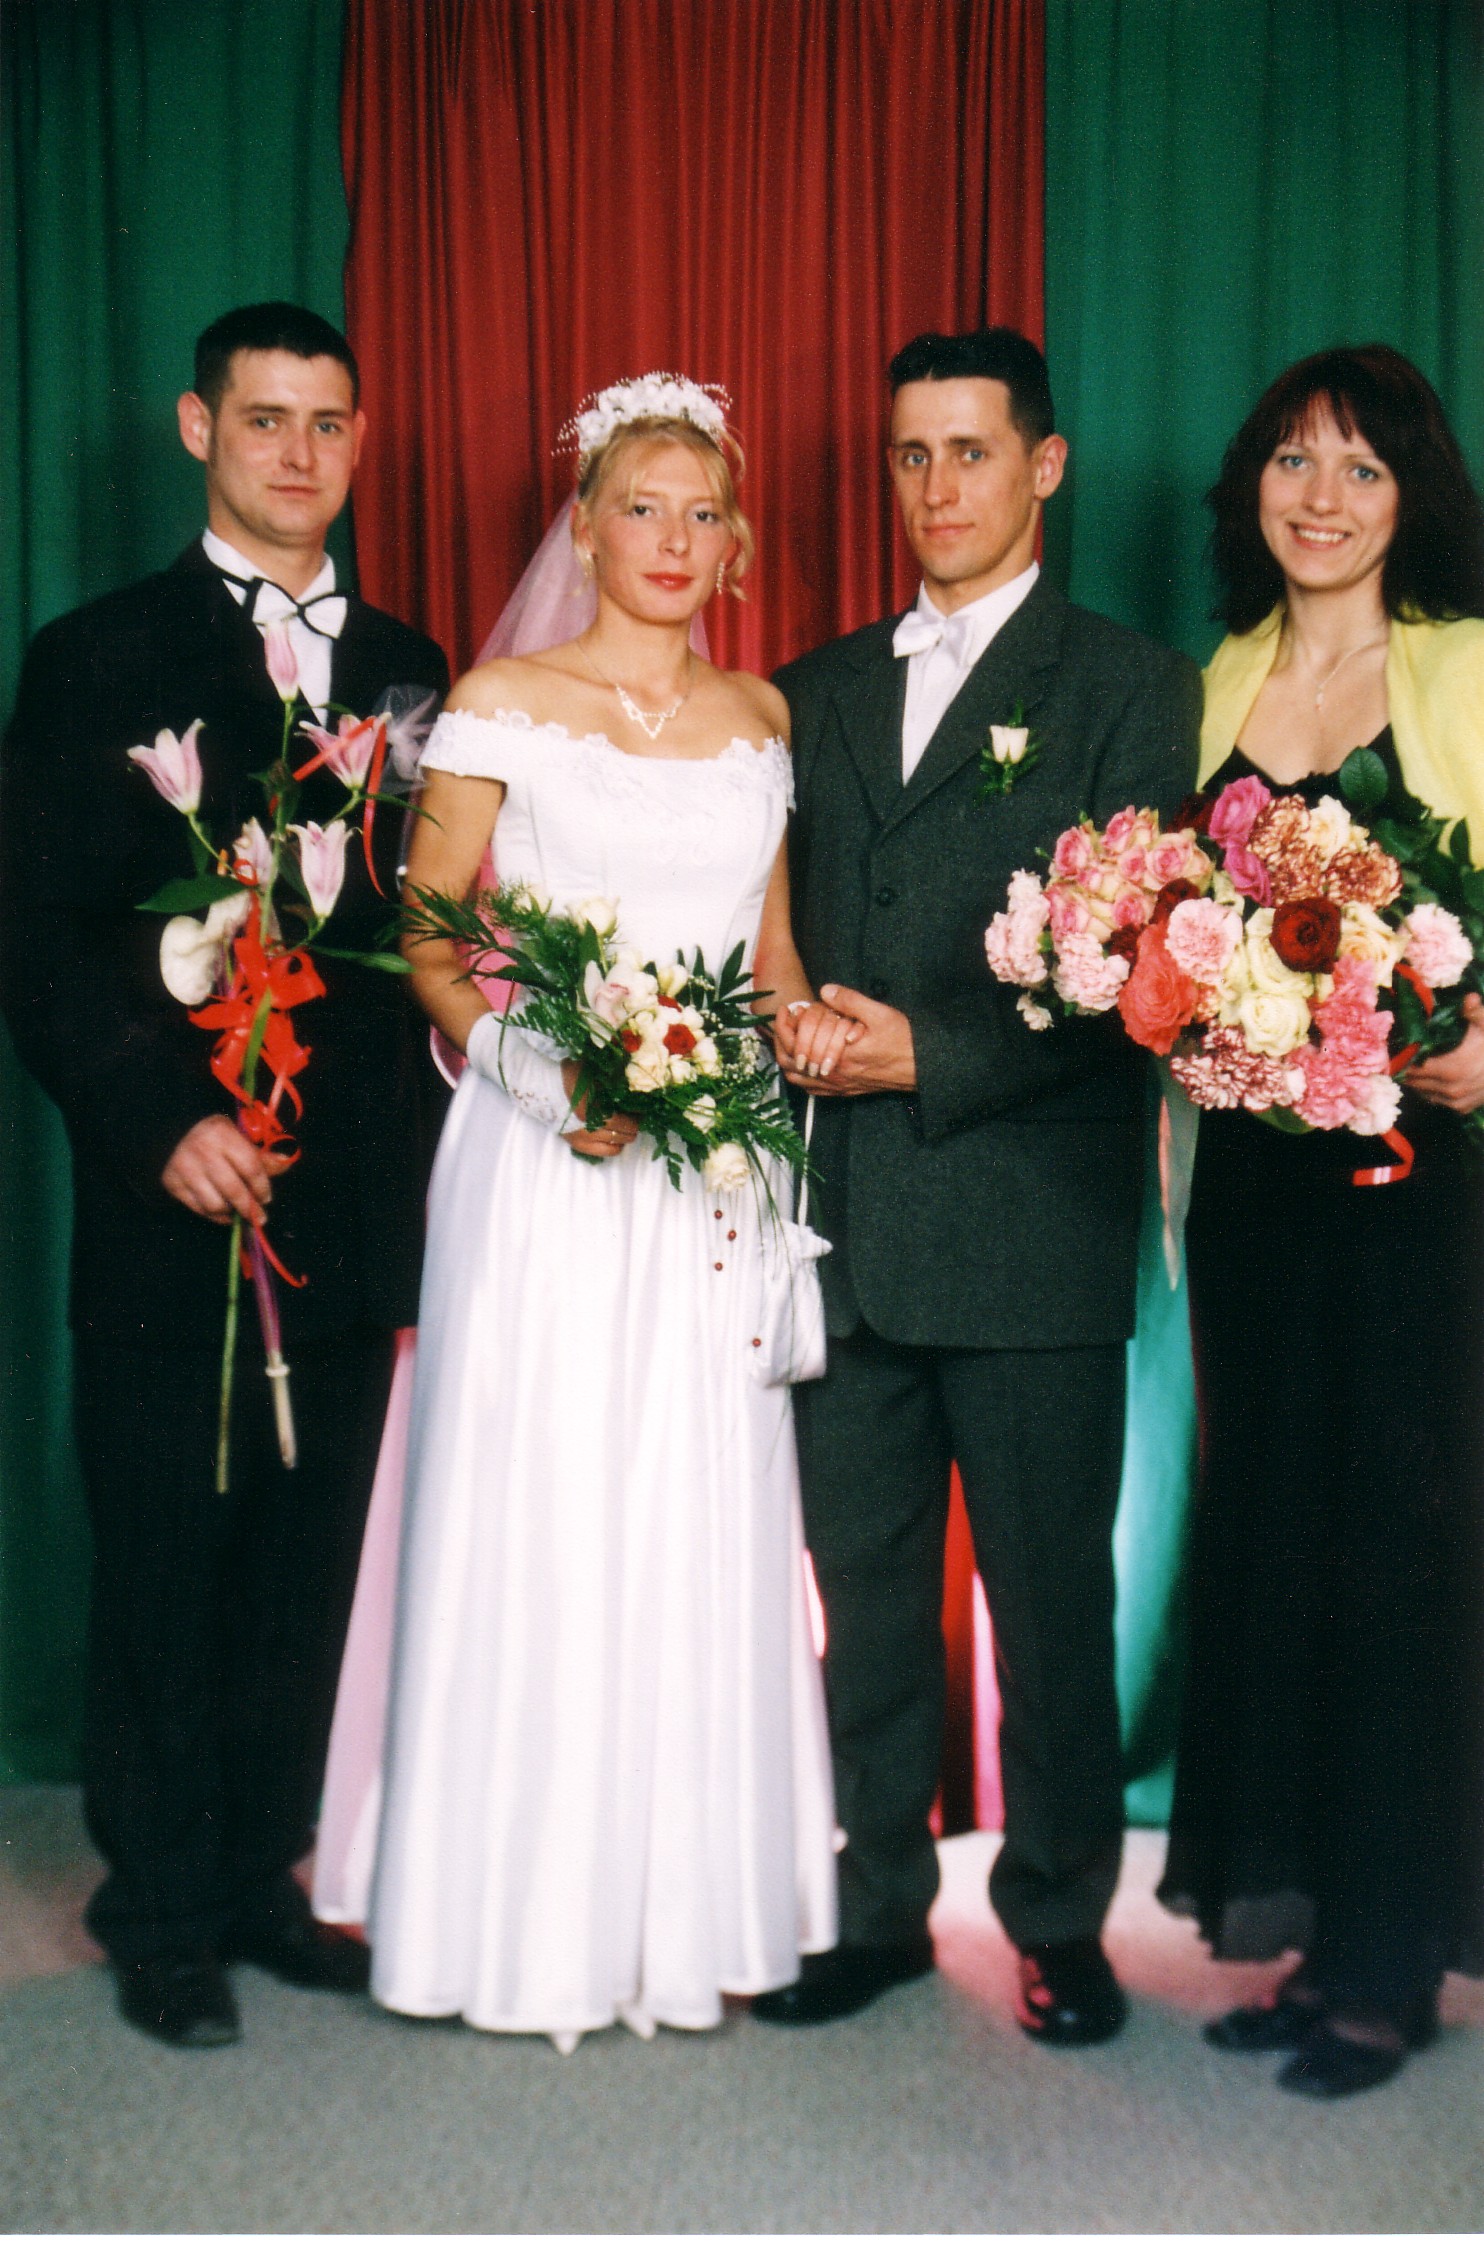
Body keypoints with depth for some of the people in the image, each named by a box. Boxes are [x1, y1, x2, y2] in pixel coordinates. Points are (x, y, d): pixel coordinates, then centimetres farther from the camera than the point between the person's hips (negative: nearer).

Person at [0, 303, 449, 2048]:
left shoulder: (408, 673, 12)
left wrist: (413, 1163, 1)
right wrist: (158, 1120, -16)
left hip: (351, 1215, 4)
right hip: (172, 1206, -4)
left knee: (307, 1577, 12)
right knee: (162, 1579, 6)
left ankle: (260, 1882, 27)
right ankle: (161, 1917, 21)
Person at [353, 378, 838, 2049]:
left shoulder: (764, 719, 11)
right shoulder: (502, 703, 0)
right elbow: (429, 945, -2)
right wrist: (548, 1072, -17)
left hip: (716, 1182, 3)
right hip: (539, 1168, -3)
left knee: (706, 1535, 6)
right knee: (534, 1522, 1)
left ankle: (700, 1909, 21)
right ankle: (529, 1915, 16)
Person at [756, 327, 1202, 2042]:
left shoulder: (1129, 687, 2)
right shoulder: (814, 692, 17)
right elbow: (777, 931, 16)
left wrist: (933, 1056, -15)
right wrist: (787, 1033, -6)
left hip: (1030, 1219, -4)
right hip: (843, 1221, 4)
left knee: (1052, 1595, 6)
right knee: (863, 1588, 12)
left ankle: (1059, 1920, 22)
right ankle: (875, 1905, 26)